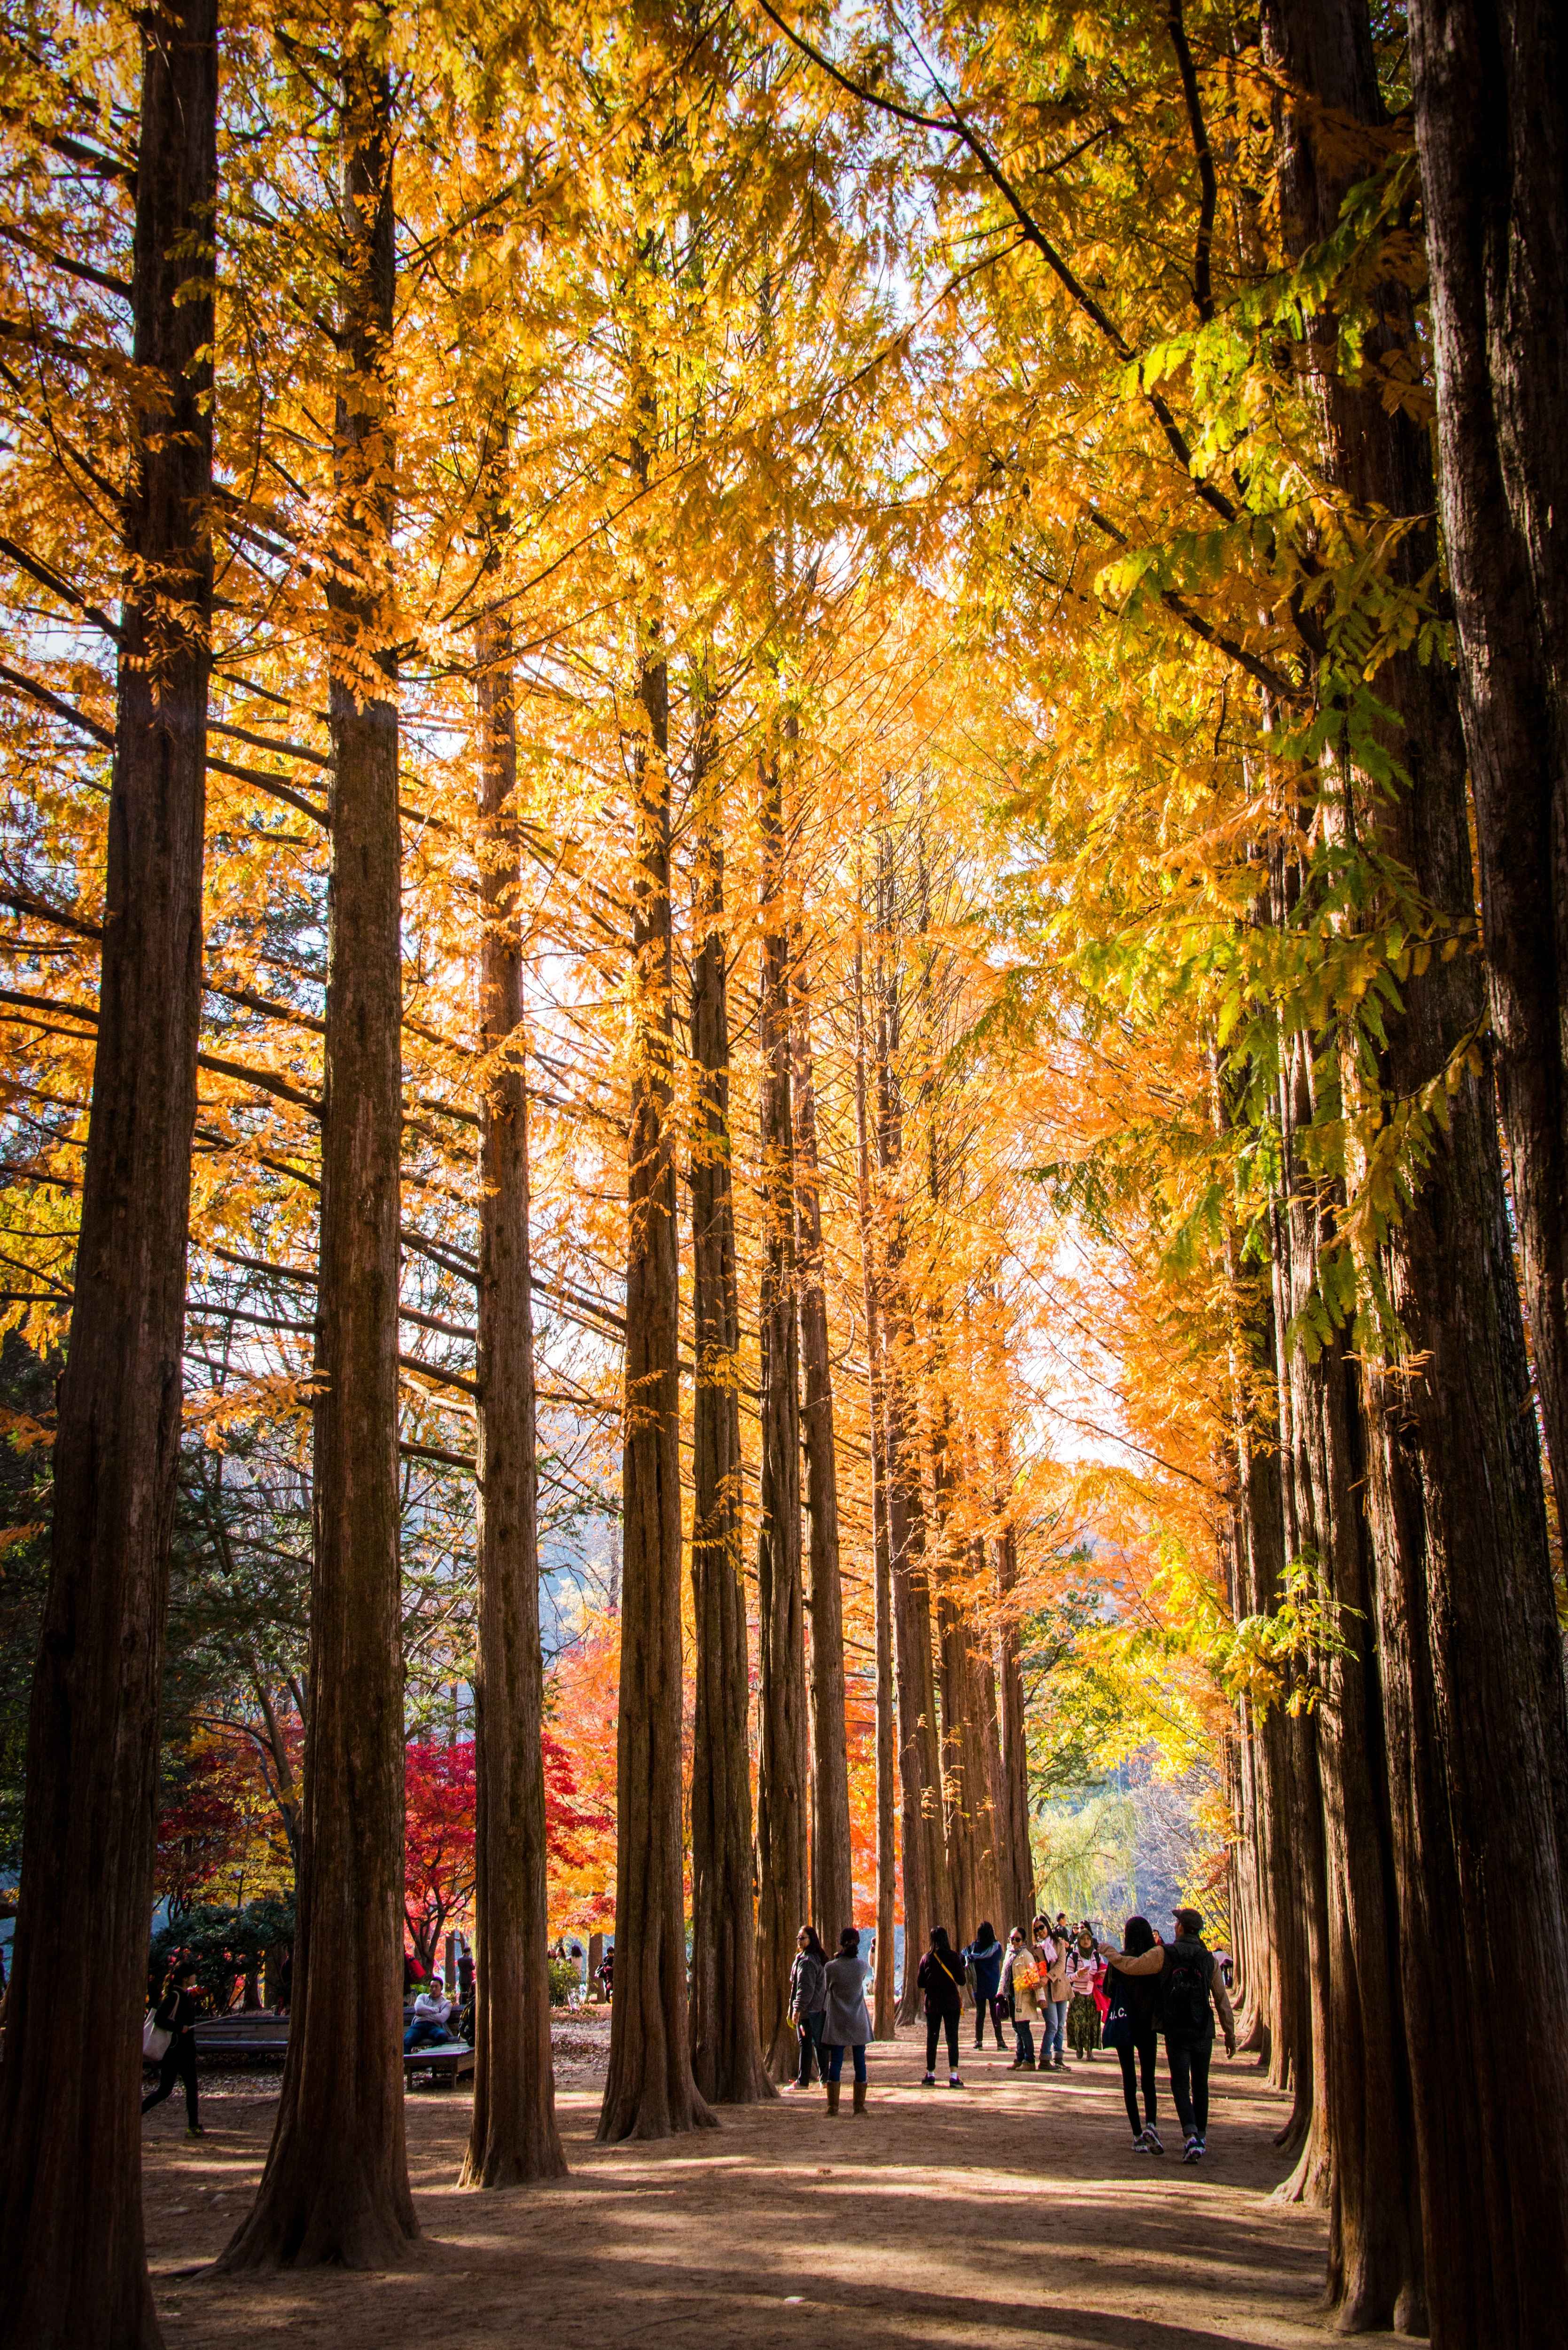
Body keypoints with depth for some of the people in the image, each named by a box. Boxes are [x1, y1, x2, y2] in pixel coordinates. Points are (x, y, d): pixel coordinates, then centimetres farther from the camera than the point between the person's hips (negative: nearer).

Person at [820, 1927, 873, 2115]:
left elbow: (825, 1991, 3)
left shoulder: (831, 1967, -10)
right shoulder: (862, 1966, -7)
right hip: (858, 2021, 1)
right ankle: (859, 2105, 8)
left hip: (837, 2021, -1)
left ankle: (833, 2105, 1)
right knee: (860, 2062, 7)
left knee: (835, 2062, 4)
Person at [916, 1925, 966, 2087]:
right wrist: (962, 2001, 13)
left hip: (932, 2003, 2)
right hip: (951, 2002, -1)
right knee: (952, 2038, -1)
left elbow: (920, 1984, 4)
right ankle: (953, 2076, -11)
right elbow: (961, 1981, -5)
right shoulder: (953, 1957, -6)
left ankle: (930, 2075, 18)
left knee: (932, 2038, 12)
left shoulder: (927, 1958, -2)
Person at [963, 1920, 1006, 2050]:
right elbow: (1002, 1958, 7)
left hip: (979, 1985, 0)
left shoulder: (974, 1946, -7)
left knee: (980, 2013, 8)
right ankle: (1000, 2040, 3)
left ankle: (979, 2041, 7)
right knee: (995, 2013, 7)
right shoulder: (997, 1947, -8)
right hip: (994, 1986, 0)